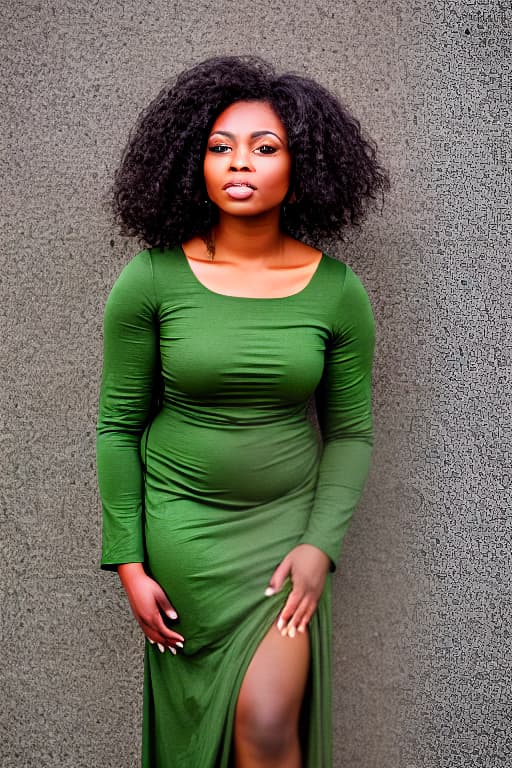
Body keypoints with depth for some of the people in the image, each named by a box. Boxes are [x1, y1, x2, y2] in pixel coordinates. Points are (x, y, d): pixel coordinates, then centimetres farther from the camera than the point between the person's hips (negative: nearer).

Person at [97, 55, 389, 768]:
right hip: (183, 522, 0)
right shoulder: (151, 279, -11)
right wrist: (129, 563, -4)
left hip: (287, 522, 0)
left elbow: (351, 433, 1)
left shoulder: (338, 290, -8)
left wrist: (320, 546, -9)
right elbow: (119, 426, -4)